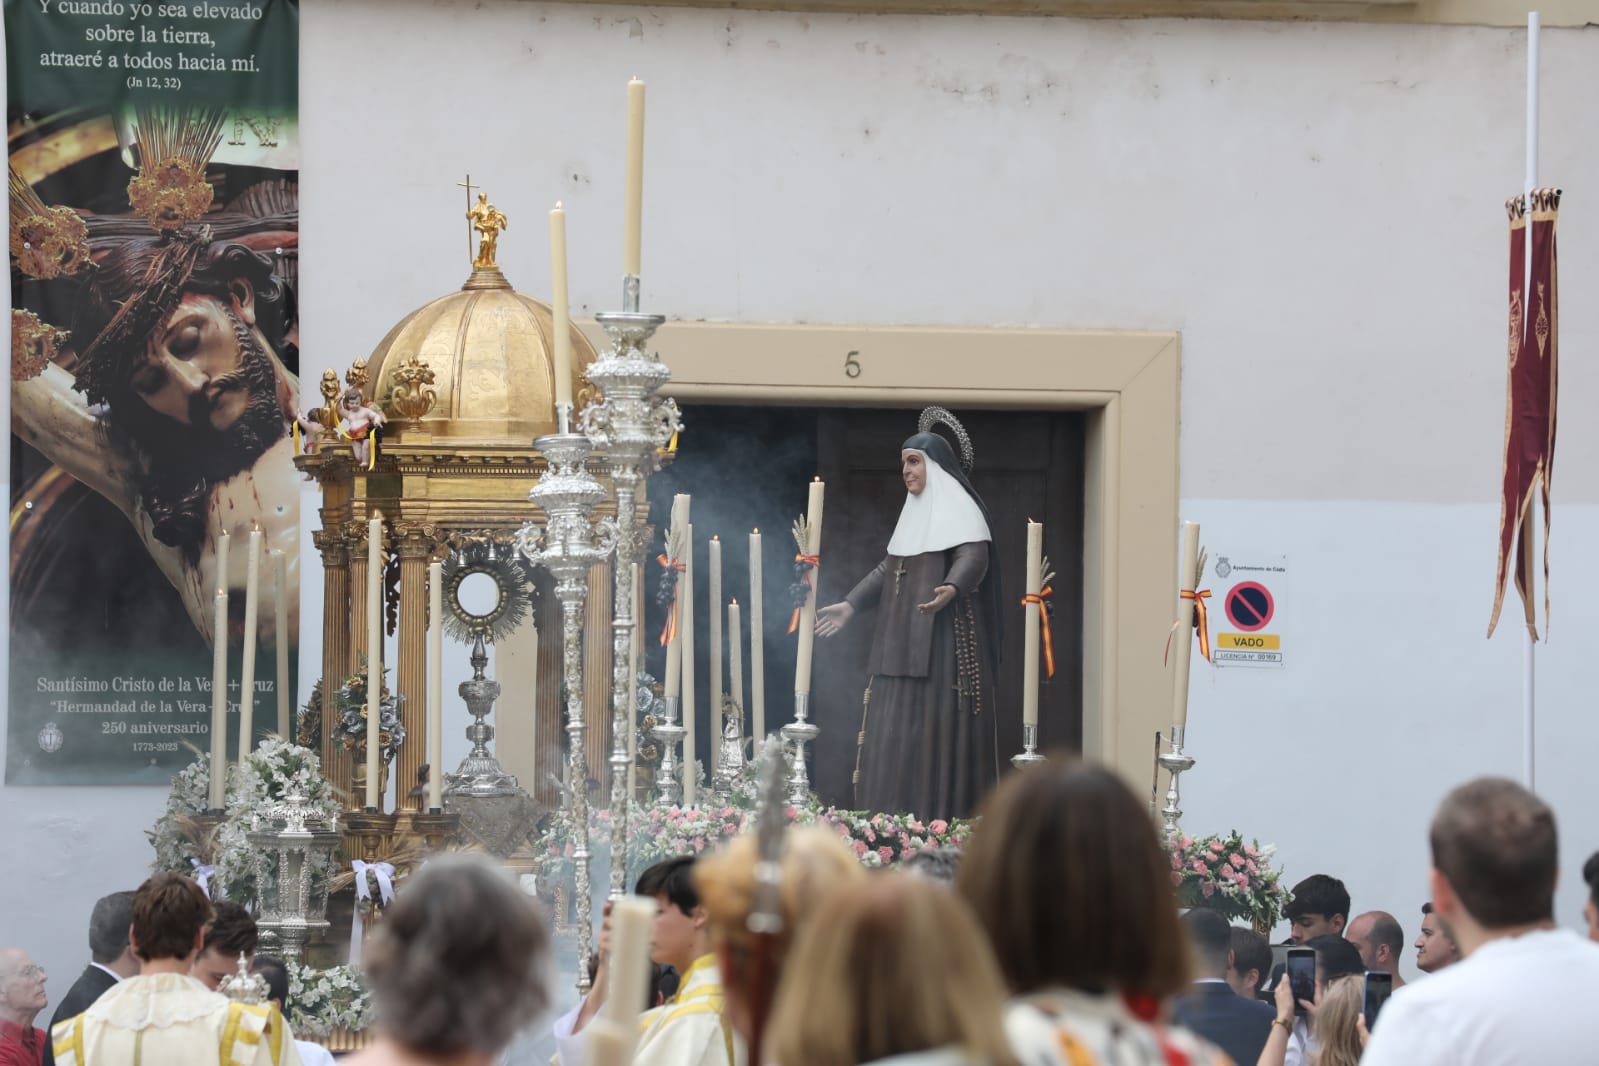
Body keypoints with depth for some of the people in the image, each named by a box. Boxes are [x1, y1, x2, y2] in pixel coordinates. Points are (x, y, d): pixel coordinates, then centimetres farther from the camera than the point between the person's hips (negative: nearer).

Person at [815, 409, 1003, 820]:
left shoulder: (960, 510, -6)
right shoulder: (914, 513, 20)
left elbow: (973, 557, -22)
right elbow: (889, 569, 27)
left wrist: (951, 589, -42)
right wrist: (850, 605, 22)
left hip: (943, 640, -9)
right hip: (902, 644, 9)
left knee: (937, 725, -12)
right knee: (894, 733, 4)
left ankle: (944, 816, -12)